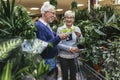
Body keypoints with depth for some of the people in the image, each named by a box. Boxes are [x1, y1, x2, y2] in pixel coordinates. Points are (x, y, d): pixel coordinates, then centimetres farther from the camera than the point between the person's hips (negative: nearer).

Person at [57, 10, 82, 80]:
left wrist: (79, 36, -21)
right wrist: (69, 48, -20)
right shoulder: (60, 29, -4)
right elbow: (58, 44, -11)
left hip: (74, 56, 2)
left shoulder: (77, 29, 3)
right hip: (63, 56, -2)